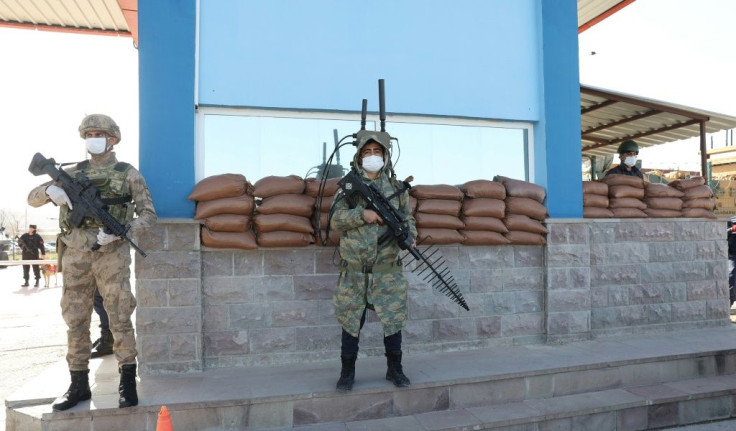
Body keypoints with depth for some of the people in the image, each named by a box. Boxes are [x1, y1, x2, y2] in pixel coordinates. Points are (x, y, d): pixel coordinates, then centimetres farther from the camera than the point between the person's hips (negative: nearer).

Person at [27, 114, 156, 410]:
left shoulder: (128, 174, 4)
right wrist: (51, 189, -10)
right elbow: (33, 199, 14)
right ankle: (79, 386, 18)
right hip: (76, 255, 4)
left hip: (112, 255, -4)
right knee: (75, 321, 7)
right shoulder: (74, 172, 13)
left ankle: (128, 383, 3)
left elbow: (148, 214, 0)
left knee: (120, 317, -5)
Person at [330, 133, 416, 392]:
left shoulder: (396, 186, 7)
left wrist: (410, 234, -10)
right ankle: (347, 372, 22)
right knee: (351, 321, 7)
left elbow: (407, 218, 11)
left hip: (388, 269, 1)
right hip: (354, 269, -1)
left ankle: (394, 369, 25)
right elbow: (335, 220, -4)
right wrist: (361, 214, -19)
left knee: (393, 319, 7)